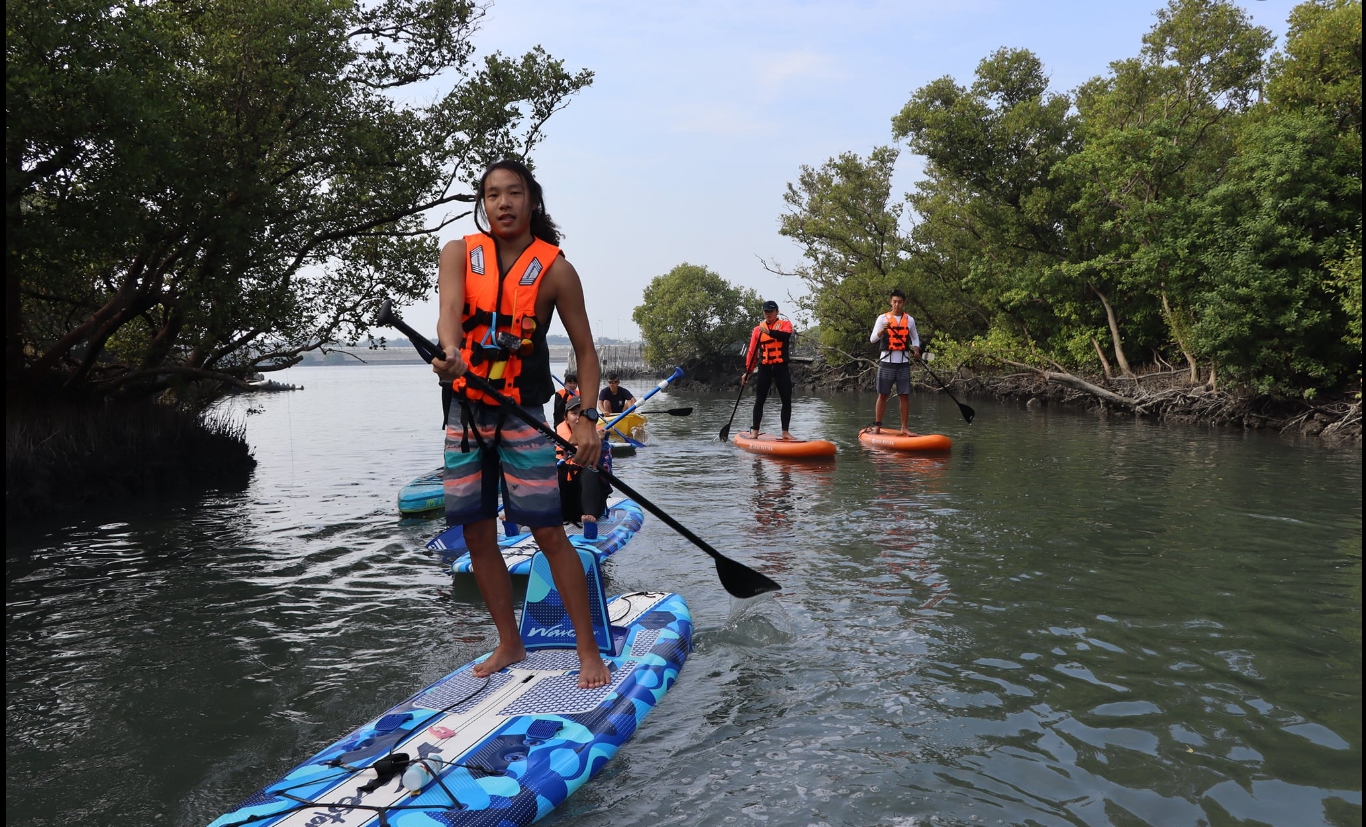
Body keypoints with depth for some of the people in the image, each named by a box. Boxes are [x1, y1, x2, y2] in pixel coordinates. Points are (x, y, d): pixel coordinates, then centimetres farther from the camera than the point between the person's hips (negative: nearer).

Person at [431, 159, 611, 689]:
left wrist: (586, 420, -12)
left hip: (522, 415, -3)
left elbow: (584, 349, -1)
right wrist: (451, 352, -40)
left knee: (549, 533, -7)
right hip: (464, 412, 3)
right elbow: (449, 310, -18)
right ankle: (509, 645, 23)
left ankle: (588, 651, 5)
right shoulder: (459, 254, 1)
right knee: (477, 536, 7)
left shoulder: (555, 270, -5)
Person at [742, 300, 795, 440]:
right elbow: (752, 351, 7)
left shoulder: (785, 324, 3)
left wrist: (769, 332, -35)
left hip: (781, 367, -1)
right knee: (759, 401, 1)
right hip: (764, 368, 1)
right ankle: (755, 431, 7)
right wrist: (748, 371, 1)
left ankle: (785, 432, 6)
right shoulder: (758, 329, 8)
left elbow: (786, 335, -22)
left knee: (787, 401, 0)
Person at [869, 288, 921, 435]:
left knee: (904, 396, 2)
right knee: (883, 395, 0)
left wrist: (916, 349, 0)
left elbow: (915, 338, 21)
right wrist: (883, 330, -24)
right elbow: (872, 339, -5)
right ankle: (877, 426, 6)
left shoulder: (910, 320, 9)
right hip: (887, 362, -2)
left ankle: (904, 428, 8)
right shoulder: (883, 318, 0)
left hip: (903, 364, 2)